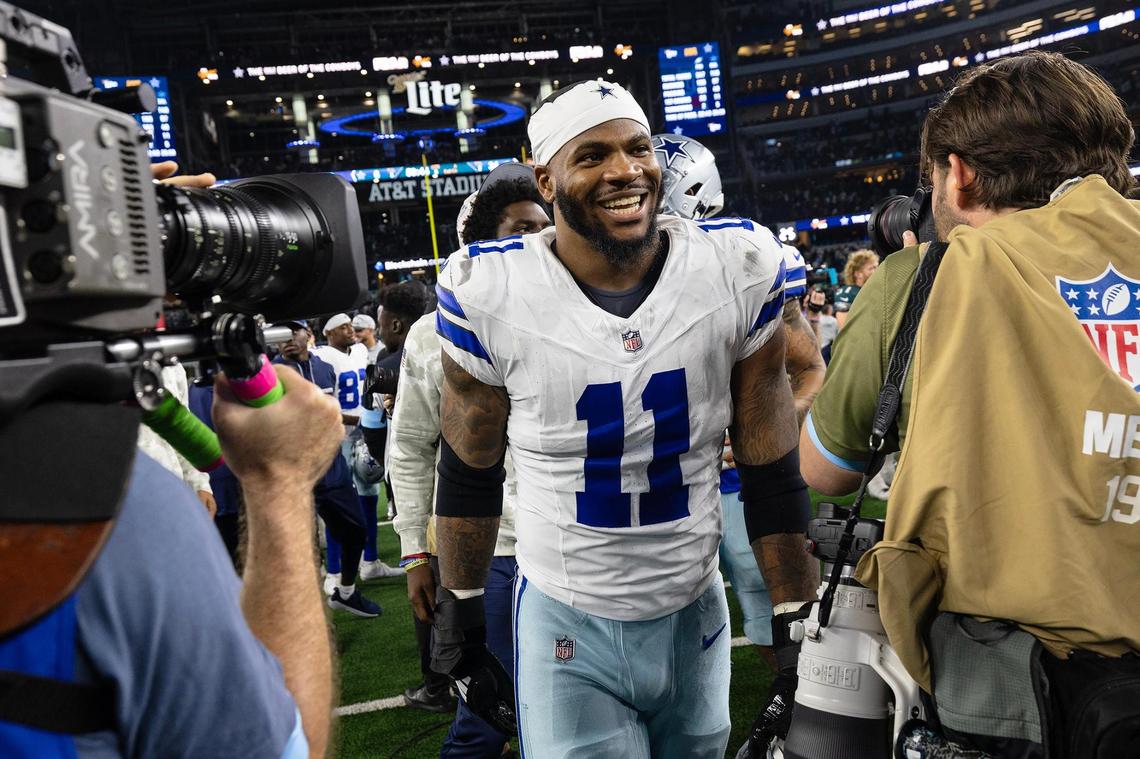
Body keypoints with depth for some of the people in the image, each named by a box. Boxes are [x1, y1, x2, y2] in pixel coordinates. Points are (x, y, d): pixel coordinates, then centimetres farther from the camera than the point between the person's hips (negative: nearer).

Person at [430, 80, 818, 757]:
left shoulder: (739, 272, -11)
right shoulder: (489, 295, -15)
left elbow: (771, 468, -4)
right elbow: (469, 472, 0)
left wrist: (802, 624, -2)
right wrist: (461, 606, 7)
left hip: (697, 612, 3)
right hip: (566, 626, -2)